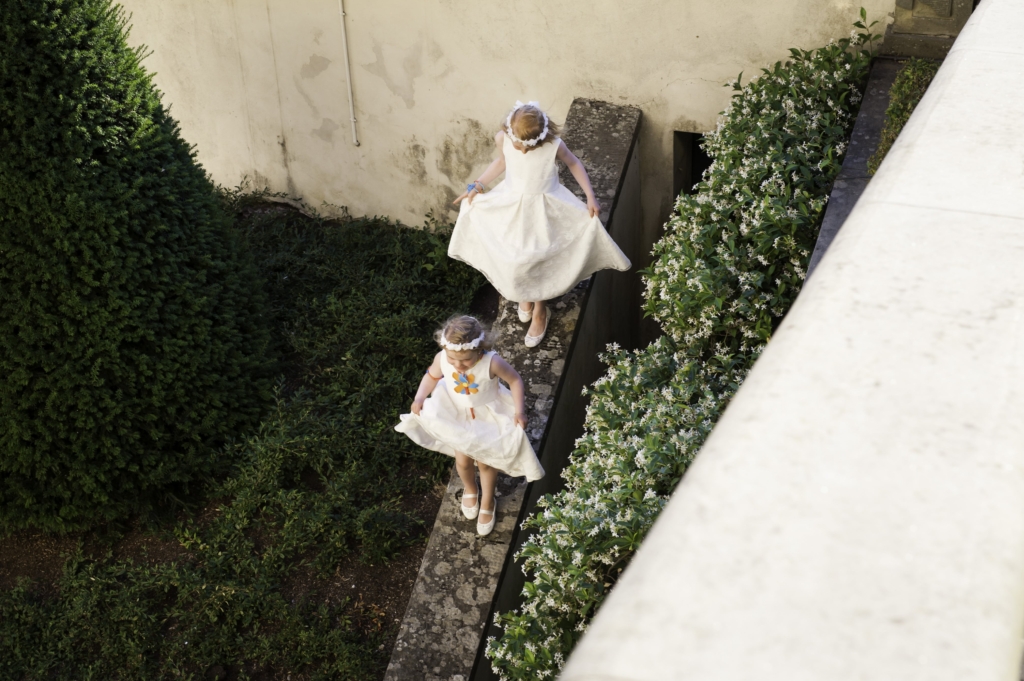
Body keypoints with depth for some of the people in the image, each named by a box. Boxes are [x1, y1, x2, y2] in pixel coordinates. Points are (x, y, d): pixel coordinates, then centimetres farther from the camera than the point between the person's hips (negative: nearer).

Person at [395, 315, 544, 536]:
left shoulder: (491, 363, -36)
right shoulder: (442, 359, -28)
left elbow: (515, 380, -19)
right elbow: (431, 376, -6)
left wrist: (519, 410, -26)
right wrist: (419, 398, -22)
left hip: (488, 417, -2)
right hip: (457, 416, 2)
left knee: (486, 462, 15)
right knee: (463, 460, 19)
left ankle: (487, 502, 45)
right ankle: (470, 490, 55)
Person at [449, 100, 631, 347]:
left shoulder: (553, 145, -27)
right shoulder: (503, 139, -21)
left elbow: (574, 164, -6)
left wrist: (590, 196, -11)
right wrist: (477, 185, 0)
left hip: (544, 209, -2)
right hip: (511, 205, 2)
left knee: (538, 261, 8)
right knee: (512, 260, 12)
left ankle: (539, 310, 36)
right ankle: (524, 296, 46)